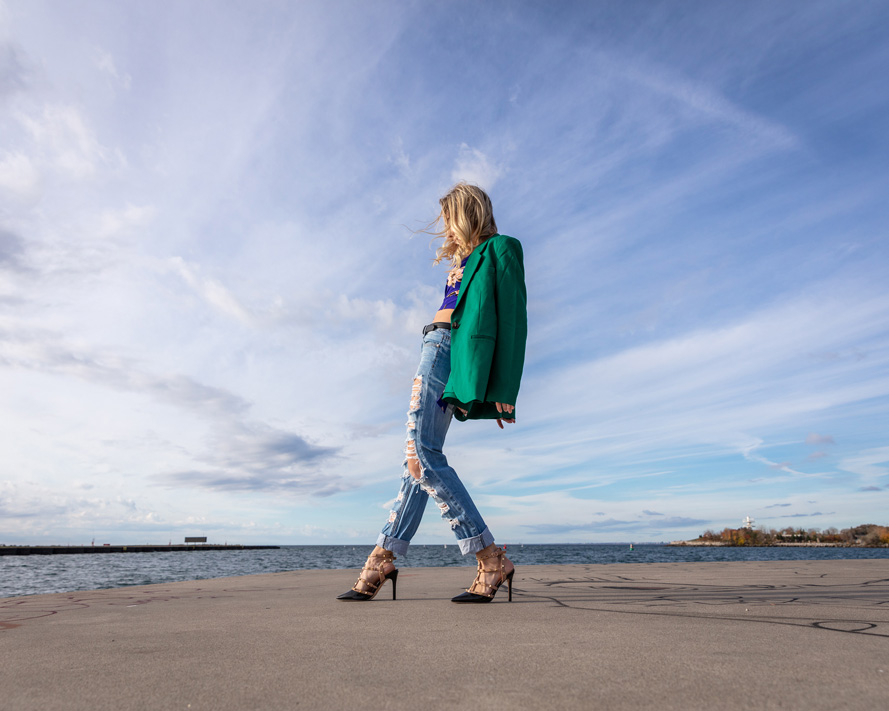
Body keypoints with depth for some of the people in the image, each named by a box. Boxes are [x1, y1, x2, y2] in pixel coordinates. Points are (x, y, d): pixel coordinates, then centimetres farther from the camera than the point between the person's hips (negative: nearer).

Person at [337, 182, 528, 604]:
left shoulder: (500, 249, 1)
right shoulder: (465, 260, 27)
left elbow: (513, 318, -8)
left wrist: (504, 389, -16)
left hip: (448, 348, -9)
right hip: (436, 348, 9)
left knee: (421, 455, -16)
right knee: (419, 455, 5)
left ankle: (491, 560, -11)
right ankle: (384, 557, 10)